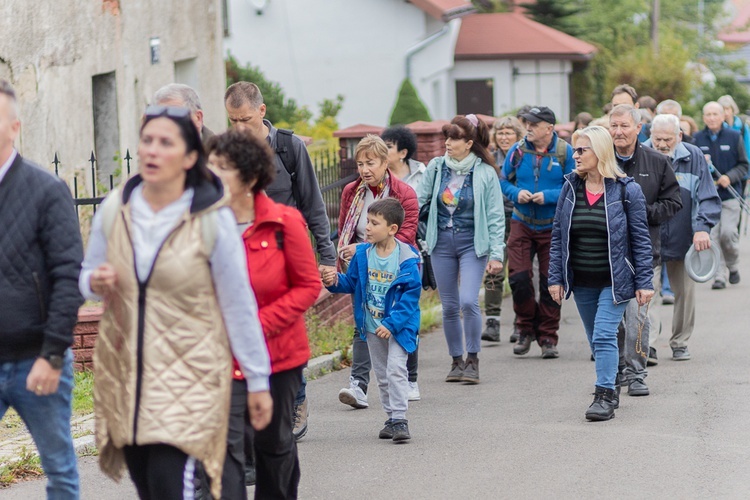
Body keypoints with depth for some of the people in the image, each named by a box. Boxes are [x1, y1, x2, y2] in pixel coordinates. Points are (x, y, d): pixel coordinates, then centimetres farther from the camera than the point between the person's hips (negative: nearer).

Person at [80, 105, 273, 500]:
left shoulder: (213, 219, -9)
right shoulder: (115, 209, 1)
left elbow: (239, 306, -3)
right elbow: (86, 278, 15)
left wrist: (257, 380, 0)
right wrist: (95, 282, -10)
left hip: (188, 372, -4)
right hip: (122, 369, 4)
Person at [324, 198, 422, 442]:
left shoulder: (406, 259, -16)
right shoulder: (363, 254, -1)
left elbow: (411, 294, -15)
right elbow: (351, 282, 9)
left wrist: (392, 324, -21)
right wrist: (335, 281, -14)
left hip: (398, 326, -6)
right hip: (372, 326, 6)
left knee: (395, 369, -16)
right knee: (381, 374, 13)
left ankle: (399, 419, -13)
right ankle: (391, 418, 23)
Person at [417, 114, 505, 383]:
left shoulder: (485, 173, -7)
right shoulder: (436, 167, 1)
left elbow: (495, 217, -5)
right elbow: (419, 199, 7)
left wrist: (496, 254, -8)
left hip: (472, 243, -3)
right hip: (442, 242, 3)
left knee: (468, 301, -16)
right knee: (449, 306, 7)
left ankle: (472, 359, -1)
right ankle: (456, 360, 20)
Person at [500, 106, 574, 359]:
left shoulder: (565, 153, -7)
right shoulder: (517, 151, 0)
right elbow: (504, 181, 9)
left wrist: (548, 196, -20)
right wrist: (517, 193, -12)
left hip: (553, 227, -2)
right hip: (522, 224, 2)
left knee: (551, 283, 2)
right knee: (518, 278, -8)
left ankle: (548, 338, 14)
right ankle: (526, 329, 12)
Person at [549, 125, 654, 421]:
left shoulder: (626, 191, -8)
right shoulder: (570, 188, 3)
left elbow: (640, 239, -5)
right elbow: (557, 235, 6)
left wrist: (644, 282, -8)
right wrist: (556, 278, 2)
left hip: (614, 281, -5)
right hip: (582, 283, 5)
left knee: (604, 336, -15)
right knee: (596, 340, 13)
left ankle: (604, 396, -13)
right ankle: (609, 390, 27)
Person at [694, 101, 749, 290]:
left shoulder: (734, 137, 3)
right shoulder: (697, 139, 5)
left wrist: (730, 177, -11)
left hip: (730, 195, -1)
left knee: (728, 233, -12)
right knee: (712, 236, -4)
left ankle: (733, 266, 14)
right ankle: (719, 276, 2)